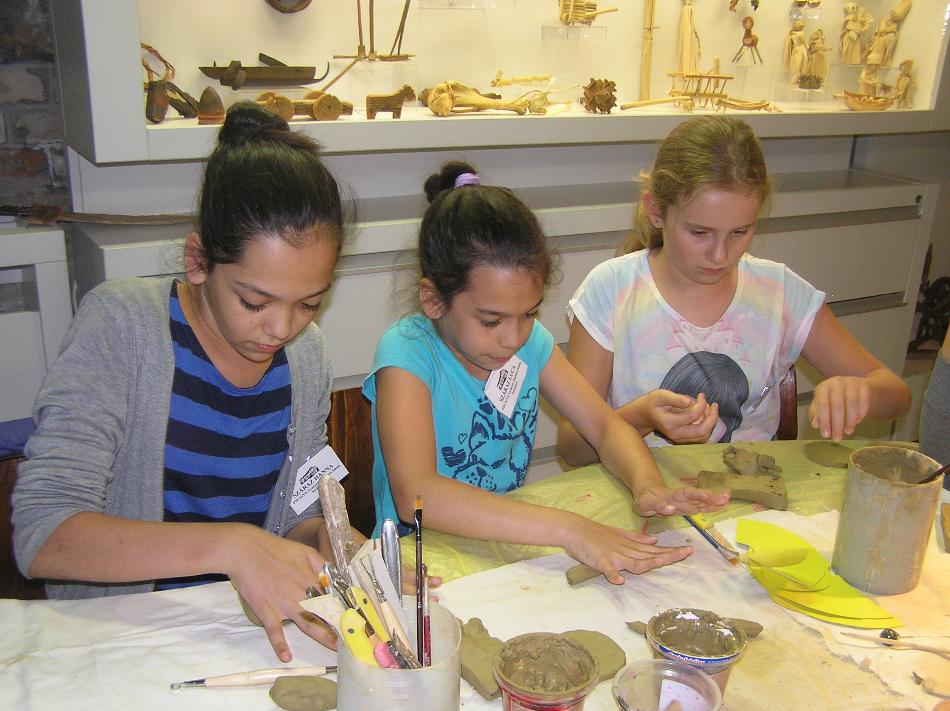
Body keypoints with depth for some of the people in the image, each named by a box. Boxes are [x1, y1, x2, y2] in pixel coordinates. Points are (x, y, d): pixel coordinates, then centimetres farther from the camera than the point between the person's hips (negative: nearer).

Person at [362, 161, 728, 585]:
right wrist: (567, 529, -39)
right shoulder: (407, 353, -19)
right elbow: (415, 496, -33)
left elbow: (605, 426, 4)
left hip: (510, 546, 6)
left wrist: (647, 483, -19)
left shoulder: (531, 341, 0)